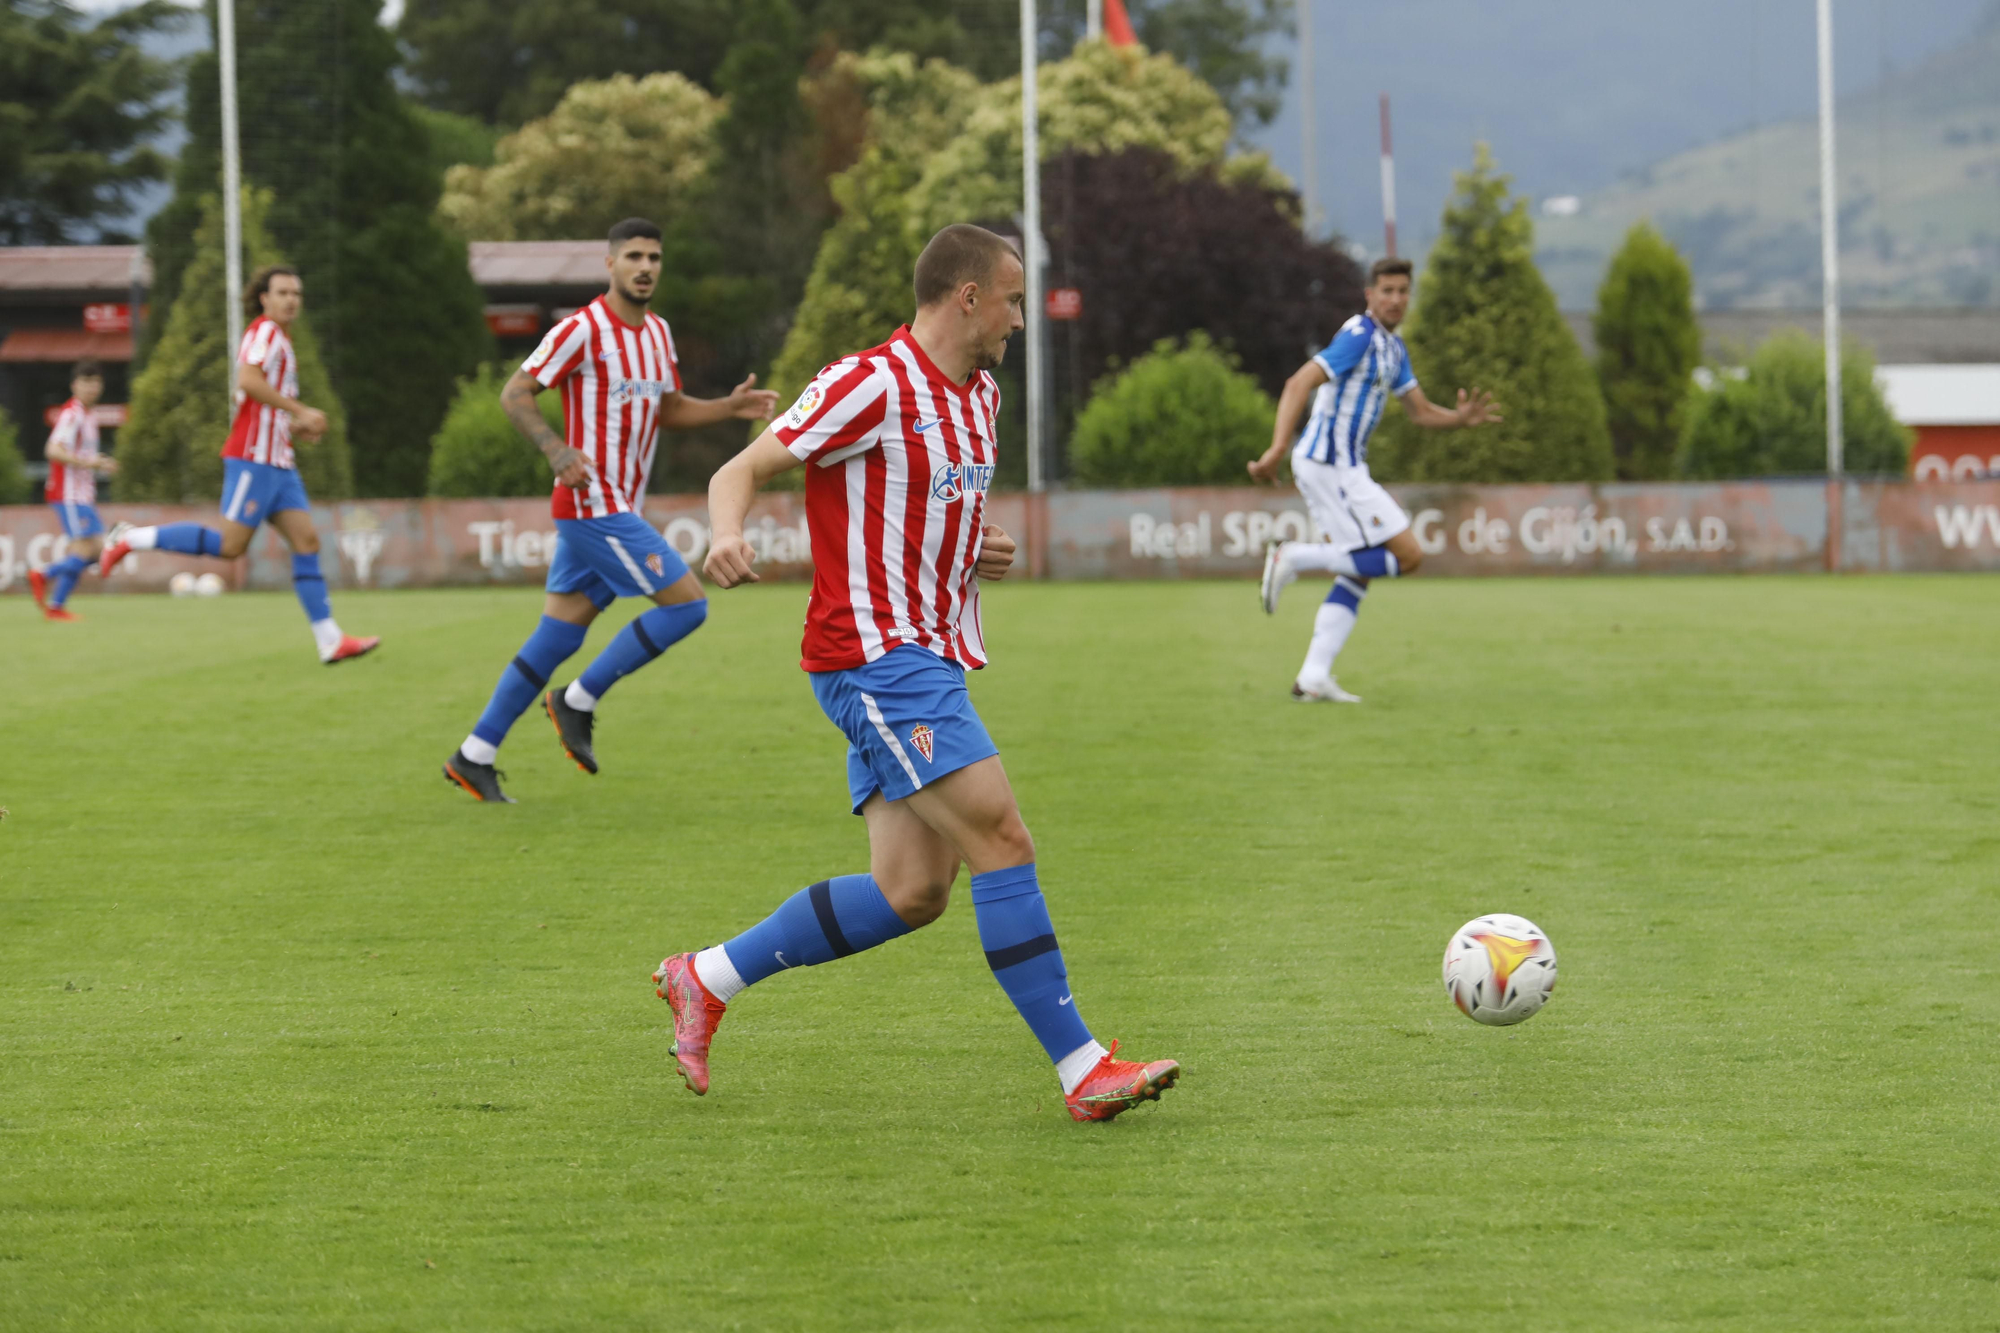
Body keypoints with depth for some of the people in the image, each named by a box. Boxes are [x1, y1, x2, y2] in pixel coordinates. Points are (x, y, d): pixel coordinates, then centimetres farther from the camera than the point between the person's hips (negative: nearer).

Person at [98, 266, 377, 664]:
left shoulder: (279, 339, 22)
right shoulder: (265, 330, -8)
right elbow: (247, 380, -25)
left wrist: (295, 424, 17)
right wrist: (300, 411, -22)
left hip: (278, 463, 9)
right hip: (254, 457, -9)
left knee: (307, 542, 0)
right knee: (230, 545, -10)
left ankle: (329, 640, -4)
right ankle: (132, 539, 0)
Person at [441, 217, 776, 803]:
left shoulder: (658, 333, 14)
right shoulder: (584, 330, -12)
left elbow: (670, 409, 25)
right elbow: (514, 393, -12)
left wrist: (730, 407, 9)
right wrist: (557, 449, -26)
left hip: (617, 508, 9)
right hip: (593, 504, -9)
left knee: (555, 639, 9)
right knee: (688, 604, -11)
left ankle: (475, 755, 13)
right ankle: (578, 702, -2)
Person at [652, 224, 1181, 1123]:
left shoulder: (979, 397, 16)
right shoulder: (874, 384, -12)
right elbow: (742, 471, -12)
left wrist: (979, 552, 10)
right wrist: (728, 537, -34)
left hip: (932, 660, 10)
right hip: (875, 654, -10)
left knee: (911, 893, 5)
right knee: (1003, 843, -15)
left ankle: (707, 979, 18)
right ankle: (1083, 1068, -14)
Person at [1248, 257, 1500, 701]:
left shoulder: (1393, 348, 15)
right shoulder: (1359, 337, -15)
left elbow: (1420, 411, 20)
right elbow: (1299, 384, -23)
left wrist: (1460, 417, -1)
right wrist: (1277, 449, -32)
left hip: (1341, 467, 10)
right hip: (1330, 465, -10)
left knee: (1356, 575, 11)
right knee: (1408, 556, -8)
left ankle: (1313, 678, 6)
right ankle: (1293, 558, -10)